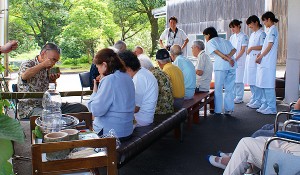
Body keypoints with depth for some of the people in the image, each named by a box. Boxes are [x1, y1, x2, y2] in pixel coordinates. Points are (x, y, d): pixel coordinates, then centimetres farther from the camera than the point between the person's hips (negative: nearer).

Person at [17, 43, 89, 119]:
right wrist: (43, 64, -17)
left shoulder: (48, 69, 16)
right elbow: (24, 76, -30)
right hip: (30, 107, -7)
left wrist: (53, 80, 2)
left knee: (82, 108, -8)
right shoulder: (28, 64, -3)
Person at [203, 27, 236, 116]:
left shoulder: (210, 42, 9)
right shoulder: (225, 41, 26)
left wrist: (228, 59, -14)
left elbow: (217, 51, -7)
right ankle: (229, 109, 13)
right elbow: (234, 49, 9)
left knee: (218, 89, 2)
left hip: (221, 66, -5)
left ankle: (218, 111, 3)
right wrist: (229, 56, -6)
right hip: (231, 66, 5)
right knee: (230, 89, 11)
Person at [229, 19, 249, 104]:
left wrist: (235, 59, -16)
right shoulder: (232, 37, 14)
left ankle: (239, 98, 3)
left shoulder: (243, 36, -6)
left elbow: (243, 50, -11)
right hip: (232, 61, 6)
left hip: (240, 61, -6)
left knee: (239, 79, -3)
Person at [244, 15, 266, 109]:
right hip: (249, 60, 9)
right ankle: (253, 100, 19)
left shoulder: (262, 34, -7)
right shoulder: (252, 34, 20)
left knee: (256, 82, -7)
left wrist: (252, 48, -13)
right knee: (251, 82, 11)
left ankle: (258, 102, -2)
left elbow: (262, 47, -17)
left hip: (256, 61, -9)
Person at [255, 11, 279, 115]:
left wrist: (260, 57, -11)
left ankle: (272, 108, -5)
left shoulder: (272, 30, -10)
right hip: (264, 62, 10)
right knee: (264, 85, 12)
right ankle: (265, 105, 18)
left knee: (268, 85, -8)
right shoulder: (270, 30, 19)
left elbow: (270, 46, -15)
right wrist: (260, 54, 8)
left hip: (268, 63, -10)